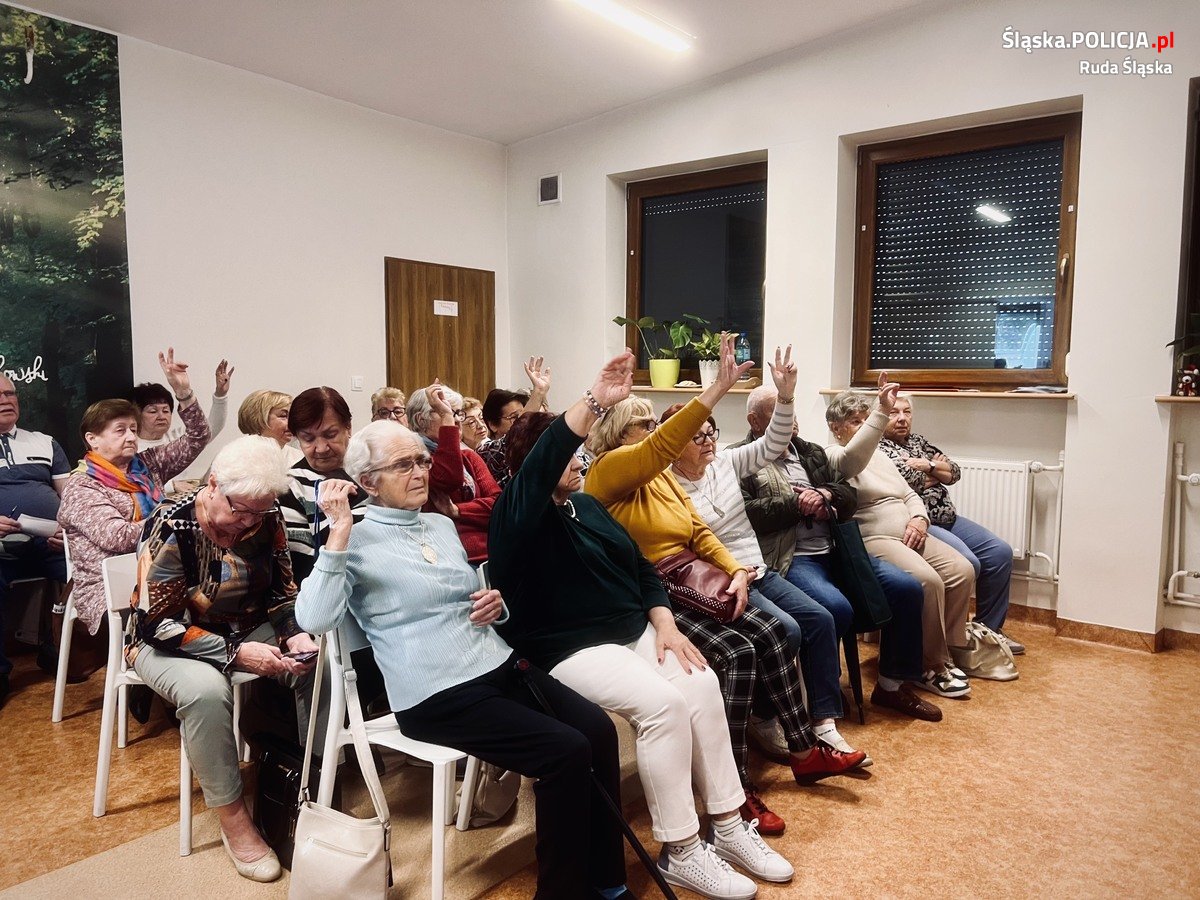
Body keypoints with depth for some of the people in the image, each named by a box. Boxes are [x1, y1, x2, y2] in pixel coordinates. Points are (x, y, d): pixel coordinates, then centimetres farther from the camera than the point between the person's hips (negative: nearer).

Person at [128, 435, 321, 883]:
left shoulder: (267, 520, -9)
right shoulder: (173, 527, -23)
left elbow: (282, 593, 1)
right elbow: (158, 623, -23)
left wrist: (296, 636, -20)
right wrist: (236, 654, -29)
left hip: (246, 631, 5)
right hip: (170, 641, -4)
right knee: (206, 690, -36)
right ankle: (233, 820, -19)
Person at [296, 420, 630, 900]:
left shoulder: (442, 525, 15)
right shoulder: (358, 544, -5)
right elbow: (314, 619, -21)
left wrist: (496, 601, 4)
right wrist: (338, 535, -24)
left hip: (500, 664, 7)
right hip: (436, 694, -7)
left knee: (598, 729, -10)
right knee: (566, 752, -20)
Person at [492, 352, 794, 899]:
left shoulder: (587, 505, 17)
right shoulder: (517, 516, -8)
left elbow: (641, 567, 16)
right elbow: (538, 466, -32)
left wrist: (665, 625, 0)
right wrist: (594, 403, -41)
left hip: (635, 631, 7)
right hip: (571, 649, -7)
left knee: (702, 684, -16)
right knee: (662, 702, -27)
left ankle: (728, 827, -3)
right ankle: (679, 852, -12)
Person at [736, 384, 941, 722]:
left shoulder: (811, 452, 22)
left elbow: (850, 496, 20)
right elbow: (745, 514, -15)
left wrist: (826, 496, -2)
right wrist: (795, 503, -12)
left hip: (835, 550, 8)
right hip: (790, 558, -7)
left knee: (907, 588, -3)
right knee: (837, 607, -32)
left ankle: (892, 685, 14)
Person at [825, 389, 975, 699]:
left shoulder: (878, 454, 23)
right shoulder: (832, 455, -4)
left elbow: (910, 495, 24)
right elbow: (852, 459, -30)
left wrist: (919, 519, 1)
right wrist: (882, 411, -38)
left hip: (908, 535, 8)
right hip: (871, 540, -8)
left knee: (962, 571, -11)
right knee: (928, 582, -28)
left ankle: (944, 650, 3)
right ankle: (931, 667, -10)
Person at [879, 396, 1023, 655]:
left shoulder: (918, 441, 19)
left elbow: (954, 472, 12)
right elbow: (903, 479, -21)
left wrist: (927, 465, -7)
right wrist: (936, 472, -1)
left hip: (947, 517, 9)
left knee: (1000, 552, 2)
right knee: (967, 564, -25)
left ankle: (989, 627, 14)